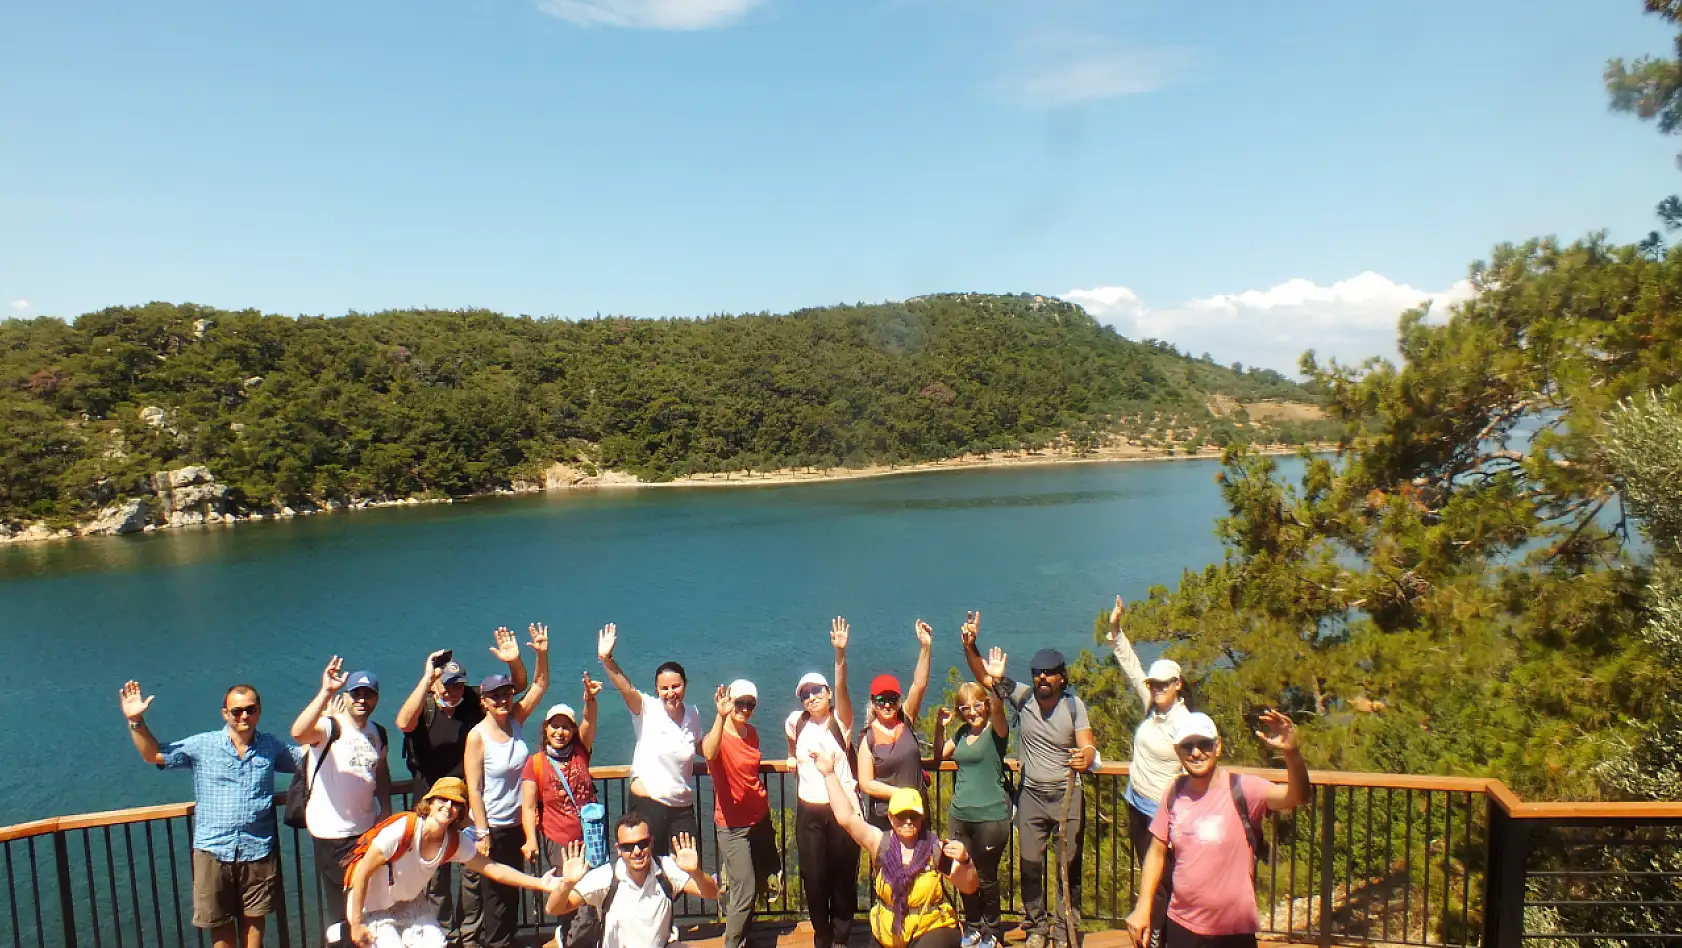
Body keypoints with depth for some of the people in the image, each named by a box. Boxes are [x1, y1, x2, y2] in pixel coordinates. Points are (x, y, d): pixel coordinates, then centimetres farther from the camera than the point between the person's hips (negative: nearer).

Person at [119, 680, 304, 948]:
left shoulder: (271, 746, 3)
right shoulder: (202, 745, -1)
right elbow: (153, 754, 0)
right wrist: (136, 721, -15)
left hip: (257, 851, 0)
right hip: (213, 851, 0)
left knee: (253, 920, 13)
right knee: (220, 924, 14)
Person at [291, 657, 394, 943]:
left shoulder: (377, 732, 5)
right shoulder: (329, 727, -16)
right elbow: (298, 732, -39)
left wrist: (386, 810, 10)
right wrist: (326, 691, -46)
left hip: (369, 829, 7)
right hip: (333, 834, -6)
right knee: (338, 906, 6)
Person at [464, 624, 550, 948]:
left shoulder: (515, 721, -2)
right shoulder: (477, 736, -16)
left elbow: (540, 686, 2)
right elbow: (473, 789, -16)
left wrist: (542, 653, -13)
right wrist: (481, 833, -18)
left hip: (517, 824, 6)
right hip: (493, 827, -5)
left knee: (512, 890, 17)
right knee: (494, 893, 7)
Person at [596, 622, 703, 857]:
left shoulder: (692, 714, 6)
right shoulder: (647, 709, -7)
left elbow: (705, 750, 18)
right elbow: (626, 688, -25)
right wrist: (607, 660, -40)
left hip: (683, 808, 4)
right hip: (648, 804, -3)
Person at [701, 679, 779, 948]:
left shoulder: (752, 733, 4)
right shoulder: (718, 736, -18)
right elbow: (709, 753, -43)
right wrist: (720, 716, -52)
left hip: (759, 818, 7)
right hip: (733, 825, -7)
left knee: (759, 883, 17)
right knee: (745, 890, -9)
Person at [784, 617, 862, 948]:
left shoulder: (841, 722, -8)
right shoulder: (795, 723, 1)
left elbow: (841, 688, -28)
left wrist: (840, 653, -42)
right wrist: (794, 760, 9)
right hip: (809, 811, 2)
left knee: (844, 873, 6)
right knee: (814, 877, 5)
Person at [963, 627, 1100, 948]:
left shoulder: (1074, 705, -8)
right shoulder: (1023, 696, -6)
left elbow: (1088, 746, -16)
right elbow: (984, 676, -10)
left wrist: (1085, 758, -39)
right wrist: (970, 647, -27)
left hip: (1067, 795, -1)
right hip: (1031, 795, 1)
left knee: (1069, 865, 5)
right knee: (1029, 864, 7)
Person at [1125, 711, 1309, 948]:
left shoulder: (1242, 790, -15)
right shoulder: (1175, 794, -2)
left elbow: (1297, 797, -32)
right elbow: (1157, 852, 6)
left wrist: (1291, 753, -49)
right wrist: (1143, 907, 2)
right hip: (1181, 927, 4)